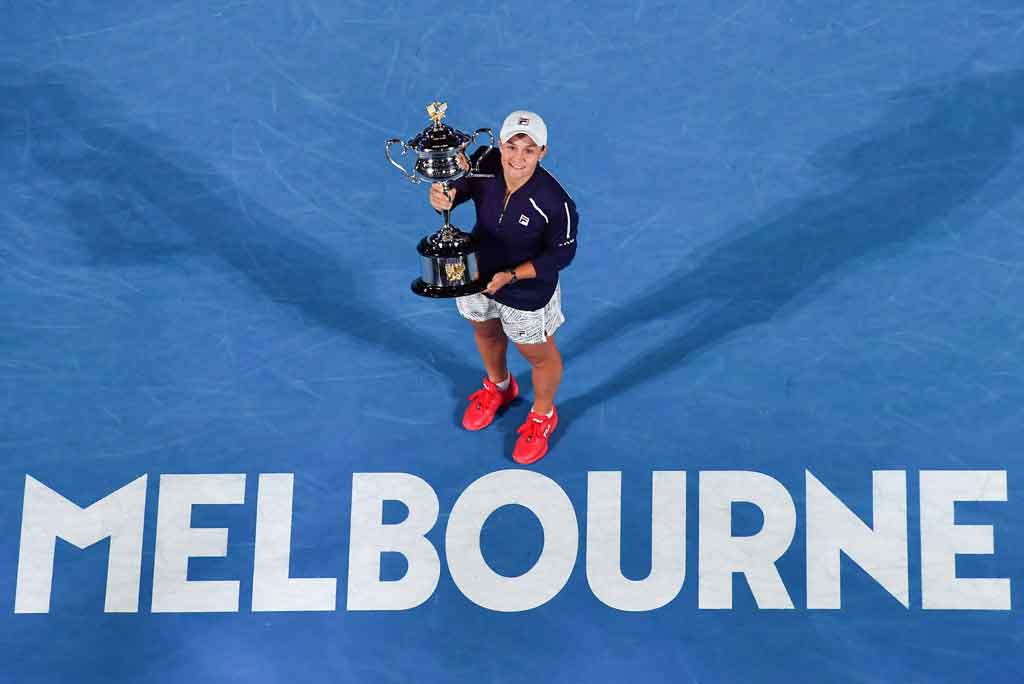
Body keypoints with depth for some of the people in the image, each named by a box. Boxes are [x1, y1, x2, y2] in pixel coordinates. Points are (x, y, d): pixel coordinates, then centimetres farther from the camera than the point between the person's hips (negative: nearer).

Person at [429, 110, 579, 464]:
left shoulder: (555, 203, -35)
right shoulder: (486, 165, -26)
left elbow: (561, 254, -23)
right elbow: (460, 185, -12)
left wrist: (511, 275, -31)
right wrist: (445, 195, -38)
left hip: (527, 292, -5)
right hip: (476, 275, 5)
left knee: (538, 355, 22)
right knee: (486, 332, 33)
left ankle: (542, 416, 54)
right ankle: (498, 387, 68)